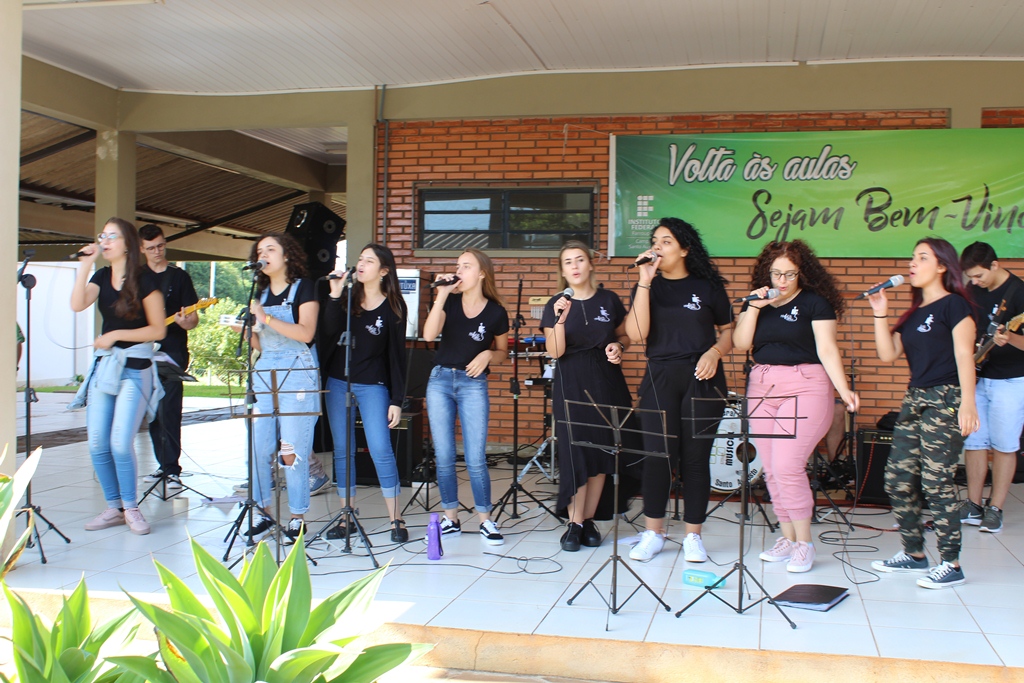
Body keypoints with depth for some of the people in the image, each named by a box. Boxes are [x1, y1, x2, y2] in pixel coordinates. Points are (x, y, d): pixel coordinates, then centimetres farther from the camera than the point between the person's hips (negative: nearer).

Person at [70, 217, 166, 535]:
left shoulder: (144, 281, -7)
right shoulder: (102, 277, 9)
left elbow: (158, 330, -9)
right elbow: (77, 304, -9)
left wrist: (115, 335, -12)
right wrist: (85, 265, -11)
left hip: (135, 369, -6)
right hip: (103, 365, 6)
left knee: (120, 444, -12)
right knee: (97, 445, 2)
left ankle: (131, 508, 5)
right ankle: (113, 507, 16)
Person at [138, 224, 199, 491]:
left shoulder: (179, 276, 3)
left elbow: (193, 318, 1)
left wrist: (185, 321, -22)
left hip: (172, 352, -4)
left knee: (168, 412, -11)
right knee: (153, 414, 8)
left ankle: (172, 469, -8)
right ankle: (163, 465, 18)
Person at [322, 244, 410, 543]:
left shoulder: (394, 308, -3)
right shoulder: (348, 298, 5)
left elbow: (397, 356, -3)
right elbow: (329, 331, -10)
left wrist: (396, 400, -6)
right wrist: (334, 296, -18)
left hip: (373, 386, -4)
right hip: (338, 382, 4)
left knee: (381, 450, -10)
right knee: (342, 450, 6)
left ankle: (396, 518, -1)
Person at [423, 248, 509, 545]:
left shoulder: (495, 312, -1)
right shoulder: (449, 301, 2)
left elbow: (502, 352, 11)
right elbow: (429, 334, -15)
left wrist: (488, 355, -10)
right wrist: (441, 295, -18)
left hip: (473, 384, -2)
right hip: (440, 379, 2)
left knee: (476, 459, -6)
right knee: (444, 456, 4)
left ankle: (486, 520, 7)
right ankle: (451, 518, 16)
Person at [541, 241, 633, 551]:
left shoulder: (609, 300, 4)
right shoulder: (555, 305, 1)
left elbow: (624, 336, 16)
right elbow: (554, 352, -7)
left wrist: (618, 346, -6)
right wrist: (561, 320, -21)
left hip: (606, 381, 2)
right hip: (571, 384, -2)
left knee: (601, 452, 4)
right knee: (574, 452, -7)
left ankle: (589, 520, 14)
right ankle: (574, 523, 1)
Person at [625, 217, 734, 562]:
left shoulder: (707, 286, 5)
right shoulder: (649, 287, 7)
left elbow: (728, 330, 11)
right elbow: (636, 334, -9)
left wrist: (715, 352, -10)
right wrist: (644, 283, -13)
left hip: (702, 378, -1)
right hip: (660, 378, 1)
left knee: (695, 456, 3)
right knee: (656, 454, -2)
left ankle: (693, 536, 13)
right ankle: (652, 533, 12)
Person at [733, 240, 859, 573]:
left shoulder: (815, 302, -2)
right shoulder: (757, 302, 12)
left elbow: (827, 350, -7)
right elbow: (741, 343, 3)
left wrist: (844, 390, -18)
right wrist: (754, 308, -7)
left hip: (805, 387, -5)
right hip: (762, 388, 5)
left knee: (787, 466, -13)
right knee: (771, 469, 6)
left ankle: (804, 542, 0)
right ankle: (787, 537, 18)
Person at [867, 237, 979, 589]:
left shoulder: (954, 304, -5)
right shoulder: (914, 313, 18)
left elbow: (964, 355, -12)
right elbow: (888, 354, 11)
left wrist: (967, 403, -19)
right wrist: (880, 314, 4)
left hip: (944, 402, -8)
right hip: (914, 401, 8)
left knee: (936, 482, -8)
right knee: (898, 481, 7)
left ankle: (951, 565, 1)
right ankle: (914, 554, 19)